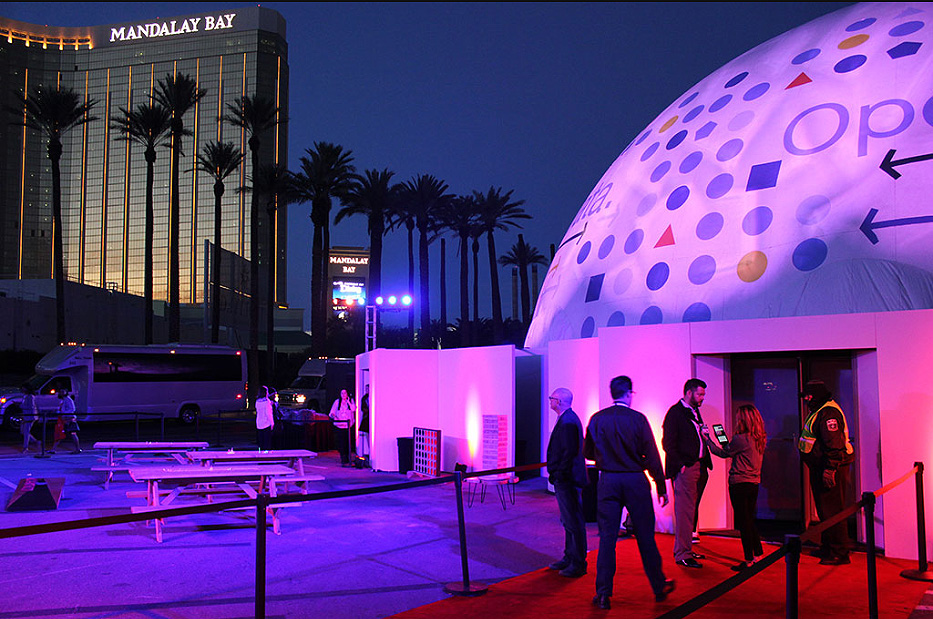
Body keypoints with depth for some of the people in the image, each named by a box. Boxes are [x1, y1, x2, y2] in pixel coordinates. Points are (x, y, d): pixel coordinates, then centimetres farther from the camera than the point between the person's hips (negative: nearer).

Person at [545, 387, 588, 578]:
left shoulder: (568, 422, -18)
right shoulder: (567, 419, 15)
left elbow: (570, 452, -24)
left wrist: (559, 474, -21)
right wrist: (556, 473, 19)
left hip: (567, 479, -11)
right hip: (564, 479, 11)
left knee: (574, 522, -4)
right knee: (568, 521, 17)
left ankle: (578, 564, 3)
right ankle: (569, 558, 27)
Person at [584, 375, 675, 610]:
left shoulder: (596, 419, -1)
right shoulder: (638, 419, -8)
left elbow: (587, 452, 7)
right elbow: (651, 455, -6)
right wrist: (661, 487, 1)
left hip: (608, 482, 1)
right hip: (635, 481, -1)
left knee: (607, 537, 5)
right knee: (645, 536, 11)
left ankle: (603, 594, 5)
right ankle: (659, 586, 25)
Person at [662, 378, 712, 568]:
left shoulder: (695, 412, 20)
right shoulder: (675, 412, -8)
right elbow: (668, 443, -13)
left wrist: (706, 462, 12)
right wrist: (680, 465, -17)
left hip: (699, 468, 9)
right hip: (685, 469, -9)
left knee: (691, 510, 11)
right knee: (684, 511, -7)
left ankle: (686, 549, 19)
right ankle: (682, 554, -4)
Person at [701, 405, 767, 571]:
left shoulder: (740, 439, -18)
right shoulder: (760, 439, 5)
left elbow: (723, 453, -5)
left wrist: (708, 440, 5)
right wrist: (727, 444, 17)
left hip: (739, 484, -7)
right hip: (754, 483, 7)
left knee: (743, 522, -1)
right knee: (750, 520, 18)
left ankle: (748, 560, 3)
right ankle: (758, 554, 23)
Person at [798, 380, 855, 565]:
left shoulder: (828, 413, -17)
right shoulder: (819, 412, 17)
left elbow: (834, 443, -24)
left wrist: (830, 468, -27)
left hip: (831, 468, -11)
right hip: (819, 468, 11)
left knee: (832, 510, -7)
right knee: (824, 510, 18)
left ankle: (839, 553, -2)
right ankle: (826, 548, 29)